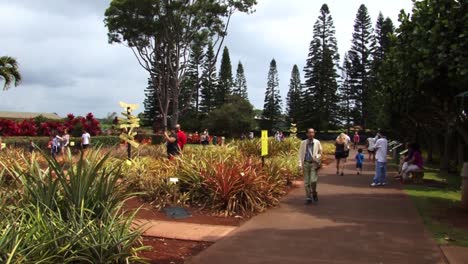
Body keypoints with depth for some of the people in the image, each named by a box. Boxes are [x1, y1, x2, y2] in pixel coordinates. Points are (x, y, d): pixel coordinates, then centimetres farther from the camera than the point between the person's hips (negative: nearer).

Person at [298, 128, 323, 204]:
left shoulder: (317, 142, -1)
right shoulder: (303, 143, 1)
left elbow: (320, 152, 11)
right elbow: (300, 153, 2)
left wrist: (317, 157, -9)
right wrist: (300, 164, -4)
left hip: (314, 163, -1)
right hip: (306, 163, 1)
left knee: (313, 180, -13)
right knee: (306, 182, 6)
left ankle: (314, 193, 17)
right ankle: (308, 198, 17)